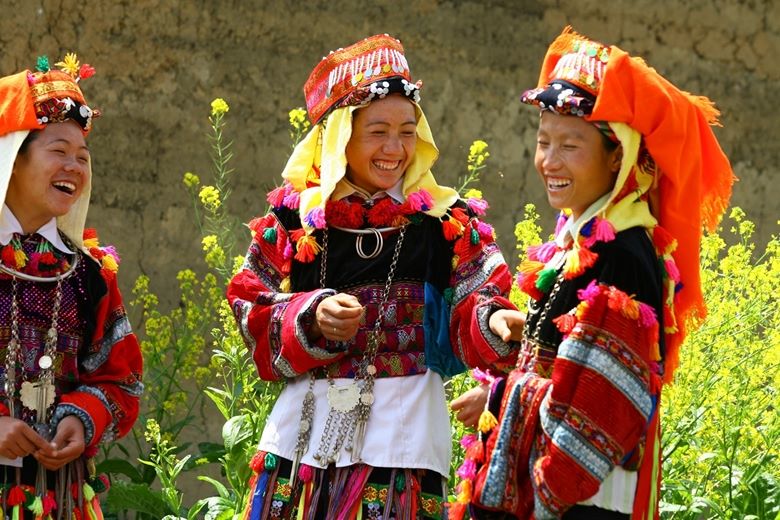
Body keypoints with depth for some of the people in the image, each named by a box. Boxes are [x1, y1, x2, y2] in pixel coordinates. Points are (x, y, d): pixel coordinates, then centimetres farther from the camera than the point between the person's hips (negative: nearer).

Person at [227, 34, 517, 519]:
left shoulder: (447, 223, 4)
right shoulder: (294, 219, 5)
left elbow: (469, 324, -5)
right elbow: (253, 317, 4)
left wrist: (499, 323, -27)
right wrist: (311, 318, -15)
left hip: (402, 427, -1)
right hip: (309, 426, 1)